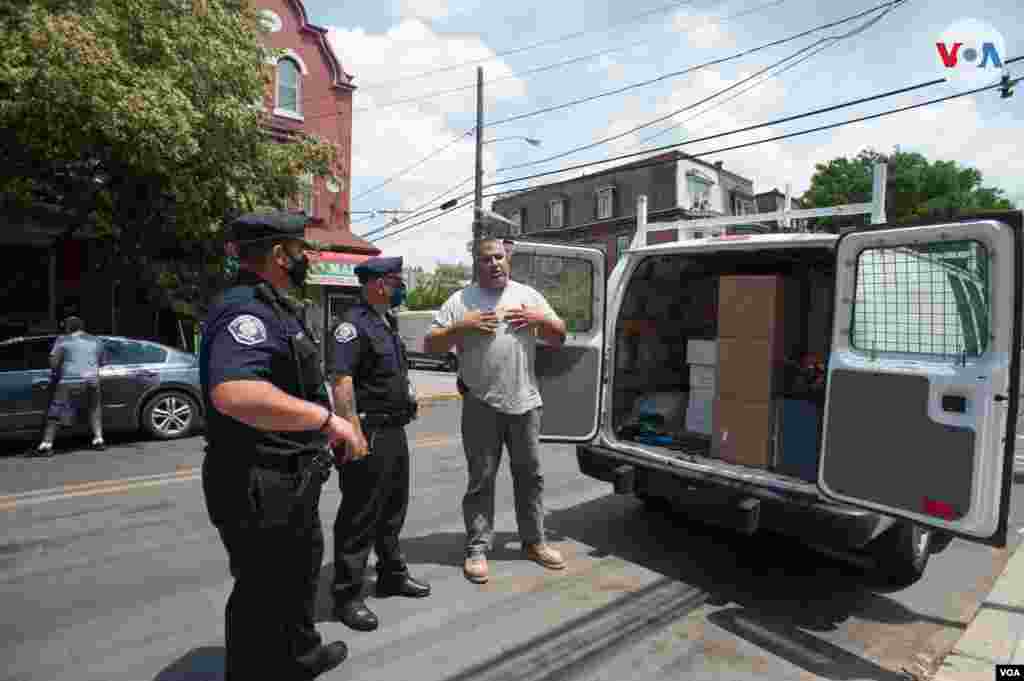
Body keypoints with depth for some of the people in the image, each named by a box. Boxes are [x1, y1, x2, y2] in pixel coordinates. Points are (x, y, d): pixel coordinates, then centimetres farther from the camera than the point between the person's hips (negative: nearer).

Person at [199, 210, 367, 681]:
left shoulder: (269, 306, 12)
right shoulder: (245, 310, -24)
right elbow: (234, 392, -41)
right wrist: (326, 418, -34)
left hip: (290, 481, 12)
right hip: (260, 487, -12)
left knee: (299, 572, 28)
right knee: (263, 594, 7)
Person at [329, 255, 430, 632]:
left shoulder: (388, 321, 15)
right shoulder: (354, 323, -15)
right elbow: (342, 381, -23)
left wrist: (409, 398, 20)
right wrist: (354, 434, -26)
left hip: (395, 431, 10)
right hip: (369, 434, -10)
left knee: (393, 508, 20)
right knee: (359, 516, 0)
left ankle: (392, 574, 36)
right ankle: (347, 594, 14)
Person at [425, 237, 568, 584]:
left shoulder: (529, 295, 9)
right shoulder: (460, 301, 1)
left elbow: (559, 338, 13)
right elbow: (430, 345, -1)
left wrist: (541, 319, -7)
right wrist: (462, 326, -16)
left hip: (525, 402, 3)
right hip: (481, 406, -3)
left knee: (530, 476, 13)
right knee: (481, 480, 5)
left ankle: (534, 542, 29)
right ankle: (477, 549, 18)